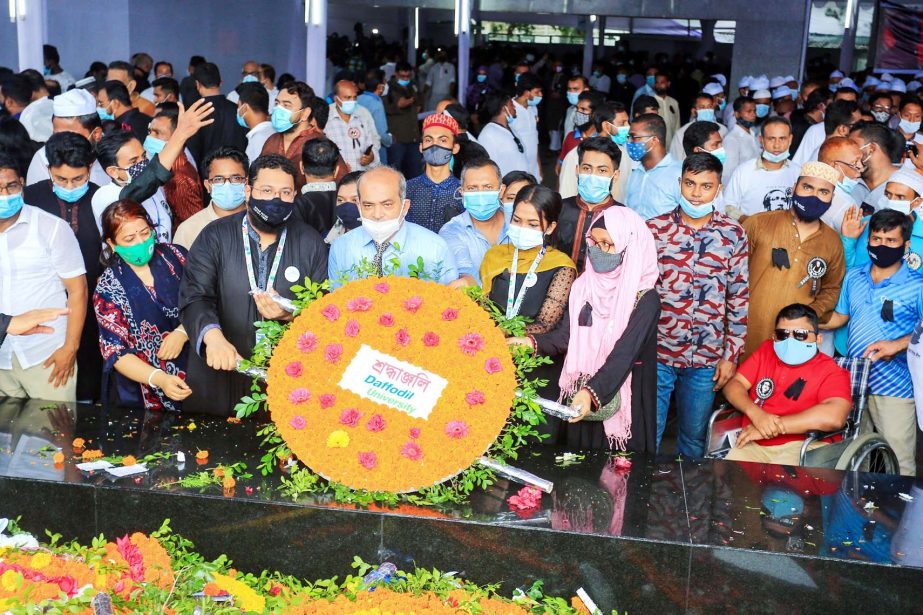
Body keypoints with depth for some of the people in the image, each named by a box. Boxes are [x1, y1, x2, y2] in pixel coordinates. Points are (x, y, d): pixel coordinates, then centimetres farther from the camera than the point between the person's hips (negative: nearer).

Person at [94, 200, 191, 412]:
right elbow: (116, 352, -11)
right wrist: (159, 379, -26)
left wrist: (182, 332, -17)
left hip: (196, 378, 2)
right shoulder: (108, 288, -8)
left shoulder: (174, 256, -3)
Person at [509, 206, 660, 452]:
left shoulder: (645, 299, -14)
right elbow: (565, 335, 2)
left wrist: (592, 392, -37)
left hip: (620, 398, -5)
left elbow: (624, 354, -23)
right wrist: (532, 342, -18)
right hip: (577, 393, 5)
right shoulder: (583, 286, 4)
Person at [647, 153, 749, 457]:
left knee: (694, 438, 15)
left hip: (707, 358, 1)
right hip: (656, 353, -1)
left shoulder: (733, 235, 0)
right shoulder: (654, 229, -3)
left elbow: (739, 299, 3)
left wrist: (731, 355, 2)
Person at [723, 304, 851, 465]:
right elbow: (733, 385, 10)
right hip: (754, 444, 5)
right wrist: (756, 413, -12)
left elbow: (834, 417, -19)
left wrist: (775, 426, -17)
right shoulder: (766, 351, 16)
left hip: (802, 447, -4)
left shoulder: (830, 371, -1)